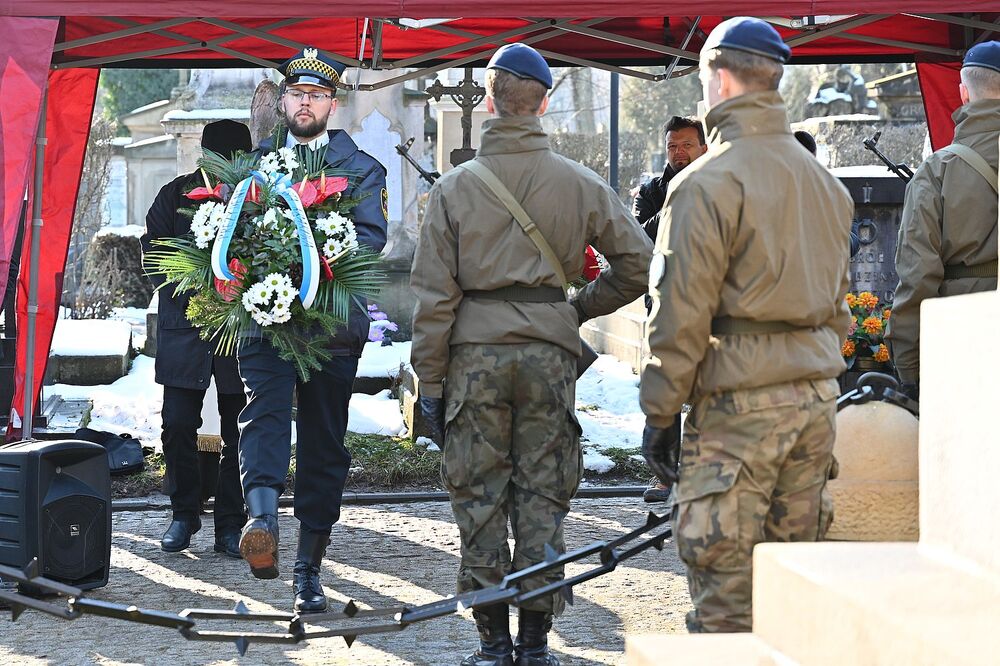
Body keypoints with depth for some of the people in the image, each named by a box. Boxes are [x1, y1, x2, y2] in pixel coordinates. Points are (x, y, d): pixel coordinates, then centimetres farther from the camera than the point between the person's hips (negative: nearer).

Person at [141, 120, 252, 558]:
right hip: (184, 326, 1)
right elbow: (153, 252, 4)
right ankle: (184, 514, 16)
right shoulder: (177, 195, 3)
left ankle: (230, 525, 10)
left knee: (238, 432, 2)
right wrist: (190, 292, -10)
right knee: (178, 425, 0)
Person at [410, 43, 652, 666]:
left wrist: (431, 381, 4)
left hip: (475, 352, -1)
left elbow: (434, 295, -2)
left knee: (480, 497, 6)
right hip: (550, 351, 1)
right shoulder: (580, 184, 1)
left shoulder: (455, 187, -1)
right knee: (542, 496, 7)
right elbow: (638, 264, 3)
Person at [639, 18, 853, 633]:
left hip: (738, 399, -7)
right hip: (817, 395, 7)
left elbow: (681, 314, -11)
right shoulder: (826, 182, 14)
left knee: (724, 582, -2)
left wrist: (660, 414, -5)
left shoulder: (708, 184, -11)